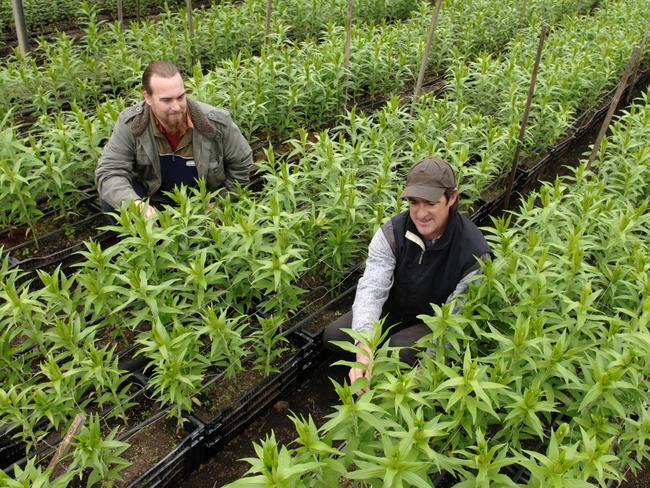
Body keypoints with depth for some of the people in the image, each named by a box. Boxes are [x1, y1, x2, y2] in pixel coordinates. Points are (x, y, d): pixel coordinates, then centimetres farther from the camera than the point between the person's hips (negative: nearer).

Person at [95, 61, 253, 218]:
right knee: (110, 200, -22)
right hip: (153, 199, 0)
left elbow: (241, 165, -7)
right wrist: (134, 203, -42)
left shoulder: (216, 122, -22)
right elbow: (110, 172, -22)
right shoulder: (130, 123, -22)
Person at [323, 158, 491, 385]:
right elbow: (372, 288, -30)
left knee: (401, 349, -32)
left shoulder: (474, 252, -28)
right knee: (333, 336, -12)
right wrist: (364, 350, -47)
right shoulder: (391, 233, -20)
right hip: (395, 309, 3)